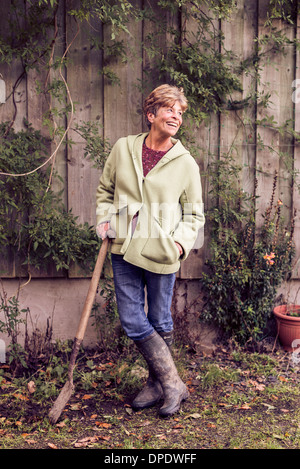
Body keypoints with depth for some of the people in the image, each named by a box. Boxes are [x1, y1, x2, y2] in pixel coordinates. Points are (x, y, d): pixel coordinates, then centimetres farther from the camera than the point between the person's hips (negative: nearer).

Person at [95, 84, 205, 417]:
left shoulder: (185, 163, -1)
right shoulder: (123, 148, 4)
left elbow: (194, 214, 4)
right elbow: (105, 190, 17)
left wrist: (180, 242, -12)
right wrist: (105, 221, 2)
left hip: (161, 253, -2)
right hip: (124, 251, 3)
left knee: (160, 323, 10)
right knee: (132, 321, 2)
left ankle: (159, 383, 30)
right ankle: (173, 384, 17)